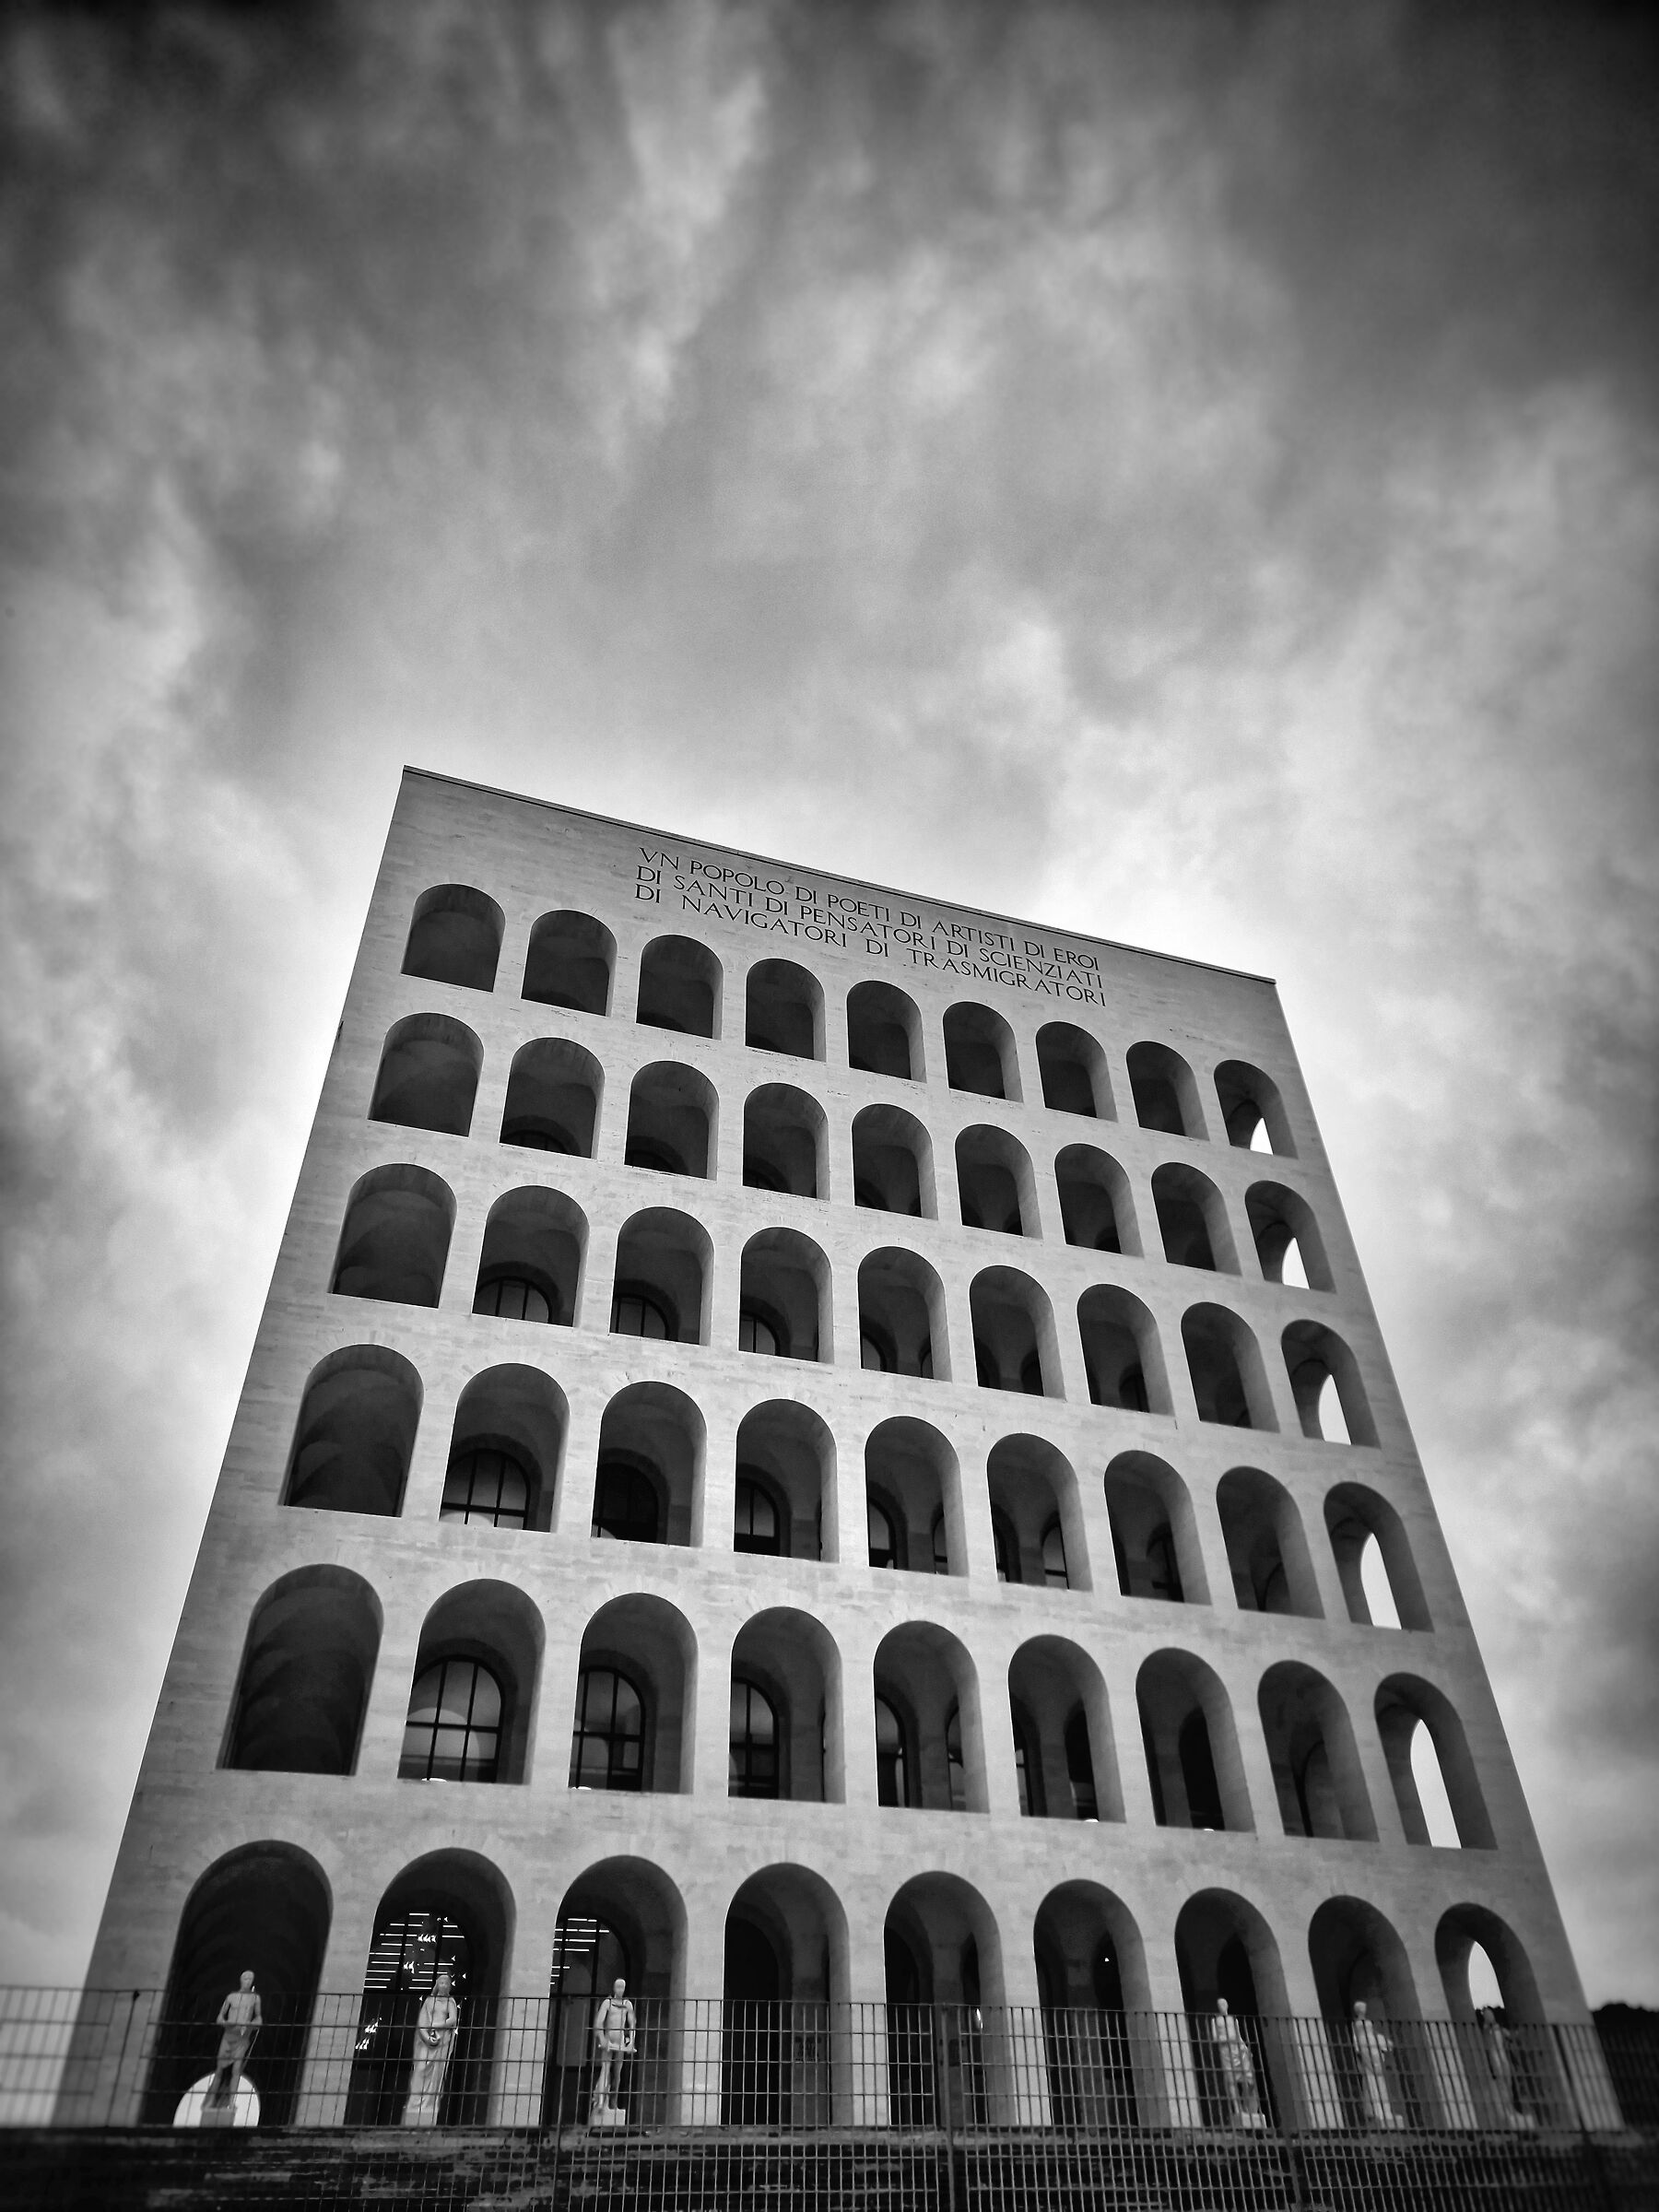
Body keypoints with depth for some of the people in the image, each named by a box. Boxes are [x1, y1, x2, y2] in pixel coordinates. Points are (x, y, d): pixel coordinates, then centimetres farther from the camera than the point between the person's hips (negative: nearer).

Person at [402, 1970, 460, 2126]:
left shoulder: (451, 2002, 12)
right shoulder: (429, 2000, 11)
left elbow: (453, 2020, -1)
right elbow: (421, 2022, 2)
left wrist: (434, 2025, -9)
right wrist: (427, 2037, -14)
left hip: (443, 2042, 0)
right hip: (426, 2041, 0)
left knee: (436, 2076, -6)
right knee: (420, 2073, -8)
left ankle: (428, 2119, -5)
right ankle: (413, 2118, -6)